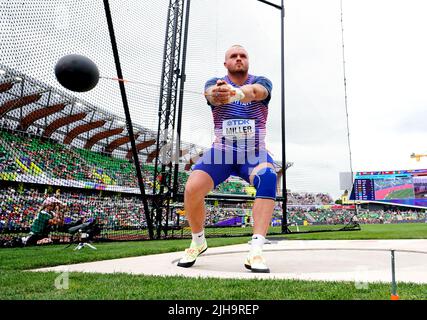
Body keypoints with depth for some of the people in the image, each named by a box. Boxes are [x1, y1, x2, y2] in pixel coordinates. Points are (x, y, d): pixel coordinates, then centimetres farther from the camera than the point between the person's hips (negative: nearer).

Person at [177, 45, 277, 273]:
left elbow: (257, 91, -27)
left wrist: (236, 91, -52)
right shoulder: (214, 83, 1)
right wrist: (216, 95, -53)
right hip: (221, 152, 1)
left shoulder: (261, 82, 0)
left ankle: (256, 252, -33)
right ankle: (198, 242, 7)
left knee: (268, 178, -33)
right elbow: (211, 93, -26)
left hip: (254, 154, 0)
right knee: (191, 189, -21)